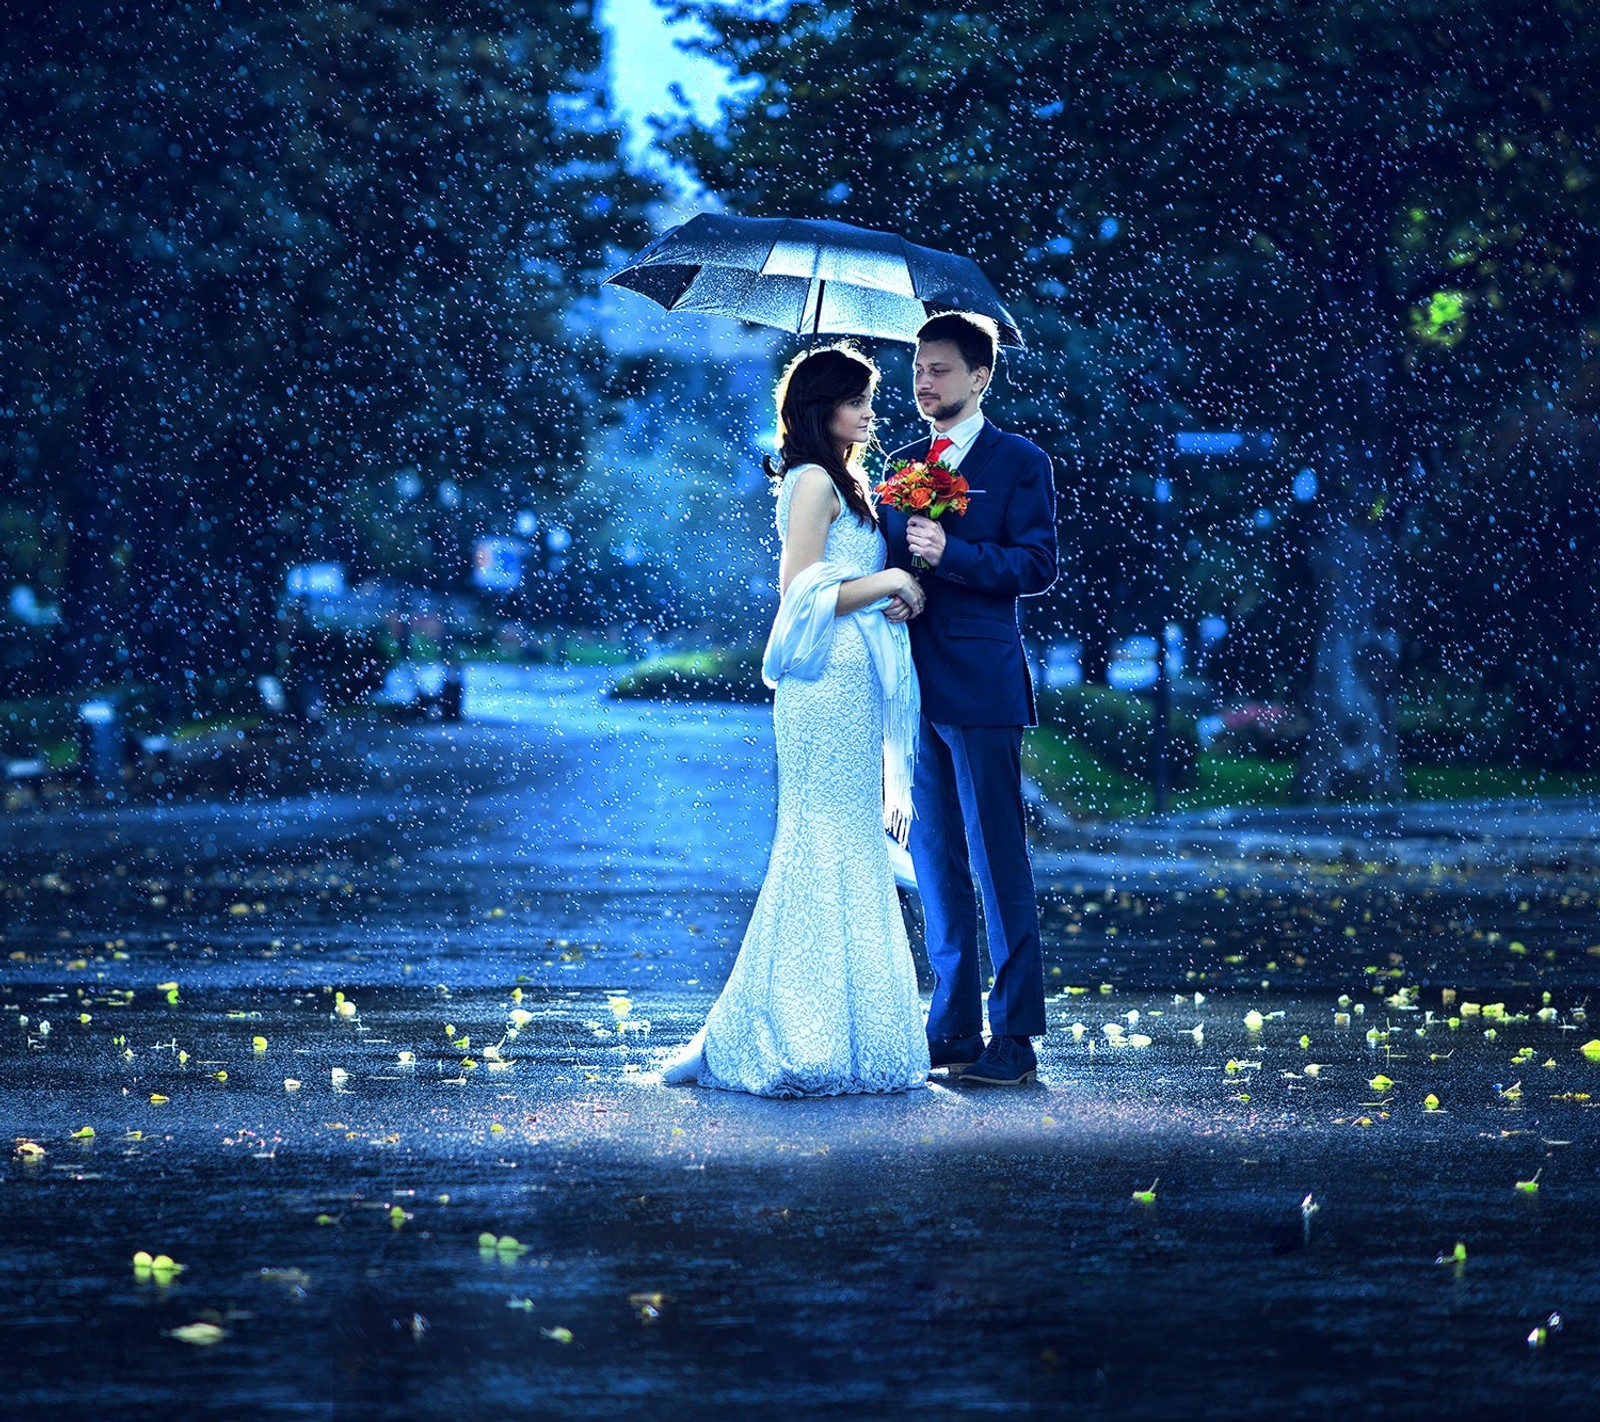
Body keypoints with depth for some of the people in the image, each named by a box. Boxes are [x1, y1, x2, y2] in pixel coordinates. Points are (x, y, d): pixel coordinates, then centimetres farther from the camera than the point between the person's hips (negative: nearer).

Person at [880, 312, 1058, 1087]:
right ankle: (954, 1026, 16)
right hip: (913, 683, 6)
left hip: (980, 686, -6)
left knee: (997, 863, -6)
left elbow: (1037, 563, -9)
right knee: (934, 862, 9)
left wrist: (949, 554, -20)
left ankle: (1014, 1038, -4)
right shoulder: (901, 464, 17)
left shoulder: (1019, 463, -1)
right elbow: (887, 557, 18)